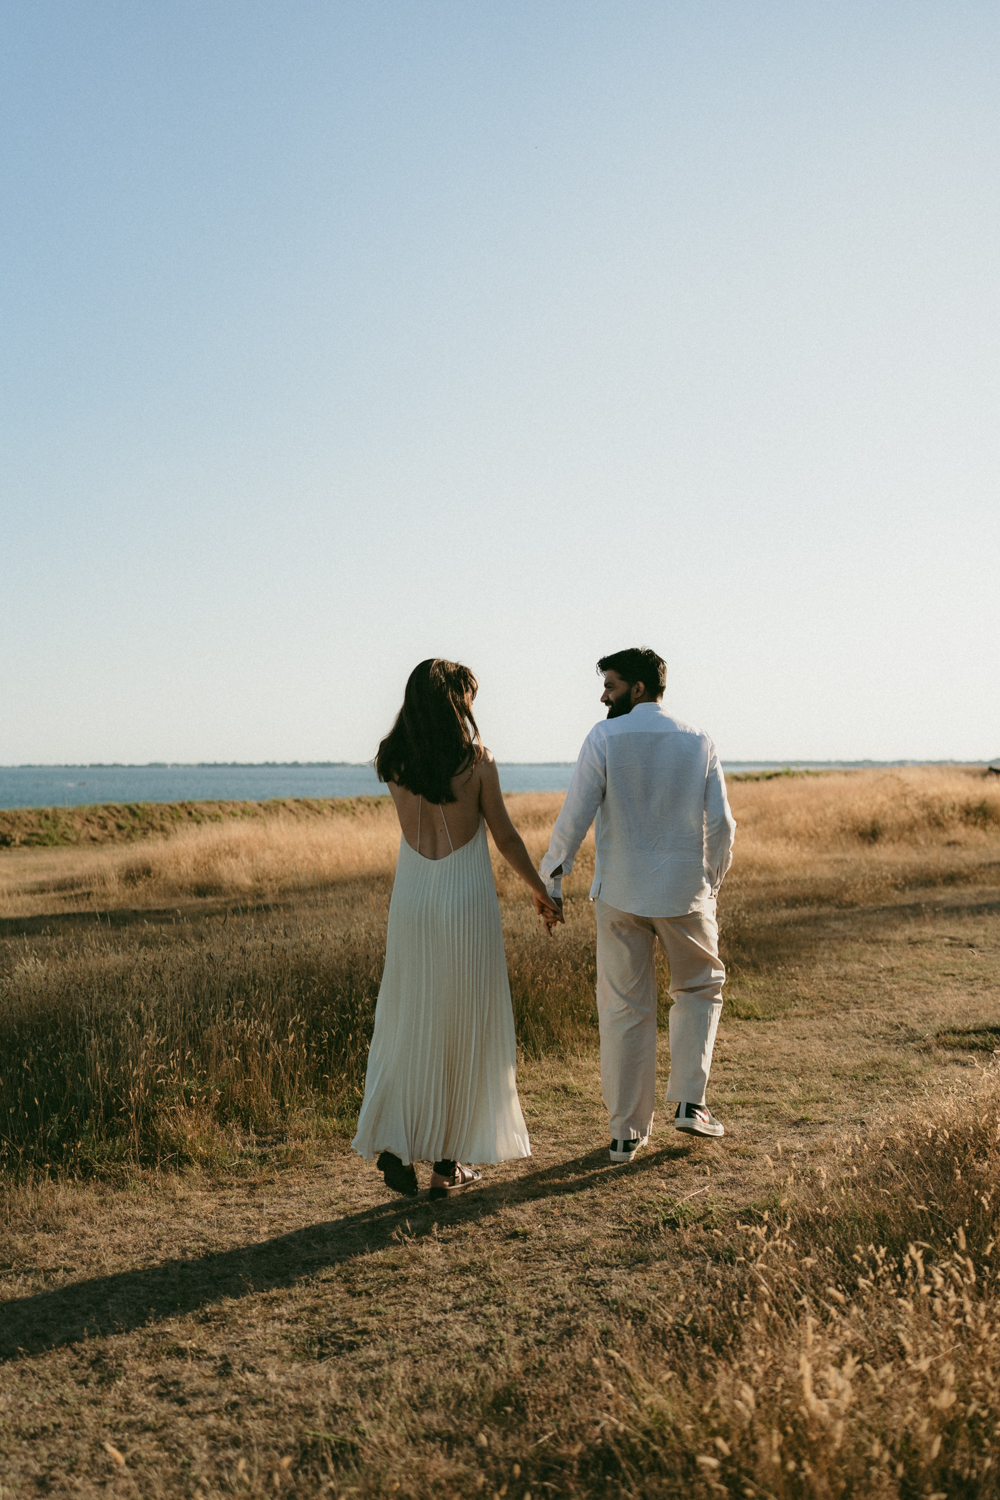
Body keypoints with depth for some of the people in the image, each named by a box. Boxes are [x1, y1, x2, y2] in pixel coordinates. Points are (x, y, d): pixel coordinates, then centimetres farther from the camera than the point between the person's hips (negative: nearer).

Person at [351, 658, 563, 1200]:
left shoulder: (395, 763, 1)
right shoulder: (476, 759, -9)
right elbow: (505, 836, -4)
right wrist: (540, 890, 10)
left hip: (411, 900, 3)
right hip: (466, 901, -3)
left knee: (408, 1027, 13)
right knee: (463, 1029, 9)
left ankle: (394, 1145, 5)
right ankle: (448, 1160, 17)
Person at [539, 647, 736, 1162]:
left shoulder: (604, 738, -7)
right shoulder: (697, 742, 1)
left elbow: (575, 815, -10)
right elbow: (721, 823, -1)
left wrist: (550, 876, 0)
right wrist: (711, 880, 13)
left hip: (620, 893, -1)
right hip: (684, 892, 1)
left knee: (625, 1011, 7)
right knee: (699, 989, 22)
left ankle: (626, 1132, 14)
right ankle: (689, 1101, 11)